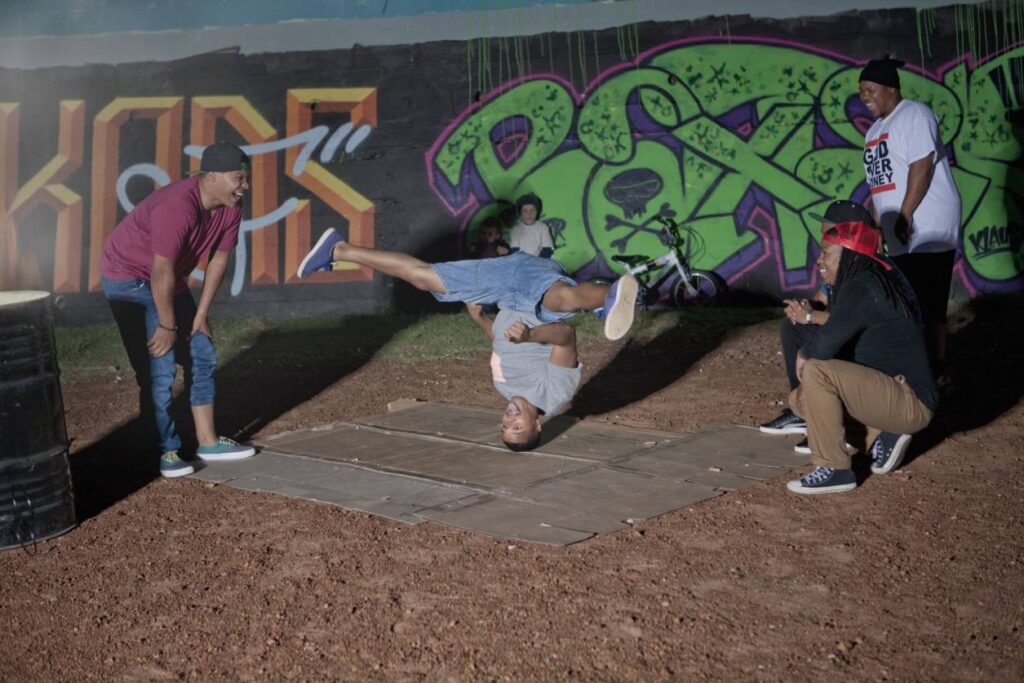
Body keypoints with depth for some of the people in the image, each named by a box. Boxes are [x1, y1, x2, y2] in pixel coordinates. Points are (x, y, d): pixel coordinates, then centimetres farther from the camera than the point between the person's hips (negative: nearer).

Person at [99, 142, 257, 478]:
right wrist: (168, 326, -20)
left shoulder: (230, 208, -10)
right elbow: (162, 272, -30)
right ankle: (167, 451, 1)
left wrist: (201, 316, 1)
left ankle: (208, 442, 17)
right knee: (158, 369, -11)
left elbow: (218, 259, -1)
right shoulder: (177, 207, -34)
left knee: (202, 355, 8)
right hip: (129, 278, -9)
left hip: (169, 280, 9)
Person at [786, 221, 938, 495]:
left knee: (816, 372, -25)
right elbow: (839, 346, 14)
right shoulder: (857, 286, 13)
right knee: (801, 398, 14)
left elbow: (825, 345, -27)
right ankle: (883, 436, 9)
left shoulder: (861, 289, -17)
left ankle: (834, 470, -17)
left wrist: (804, 354, -5)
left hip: (912, 403, -10)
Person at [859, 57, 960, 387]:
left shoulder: (915, 115, -8)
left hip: (929, 230, -9)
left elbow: (922, 165, -18)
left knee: (929, 304, -7)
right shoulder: (875, 130, 18)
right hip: (902, 236, 9)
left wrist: (905, 216, -21)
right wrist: (874, 221, 17)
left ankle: (937, 372, -2)